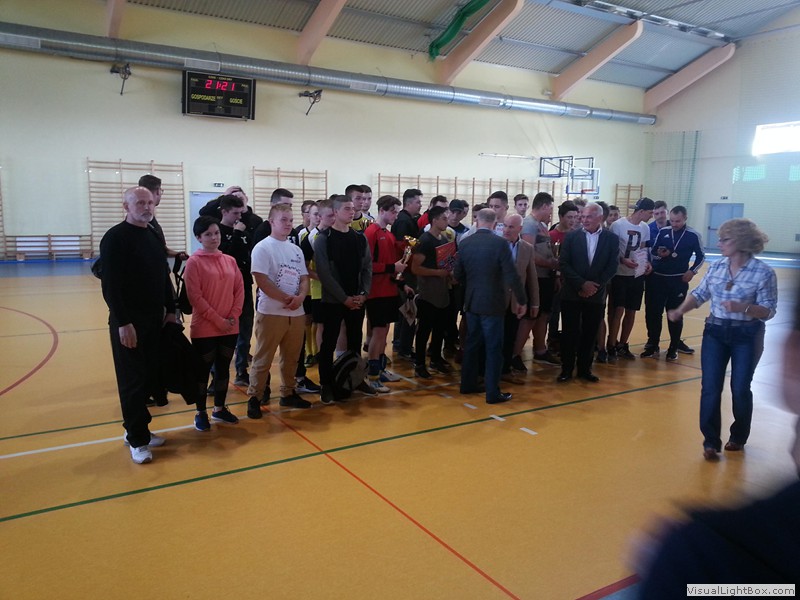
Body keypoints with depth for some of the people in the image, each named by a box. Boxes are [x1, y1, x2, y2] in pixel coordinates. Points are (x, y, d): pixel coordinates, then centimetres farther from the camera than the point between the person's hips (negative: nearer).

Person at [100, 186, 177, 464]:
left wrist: (171, 310, 12)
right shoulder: (115, 238, -10)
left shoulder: (154, 236, 12)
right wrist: (123, 322, -19)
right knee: (132, 380, 0)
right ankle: (137, 440, 9)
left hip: (155, 318, 7)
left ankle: (137, 429, 26)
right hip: (128, 321, -7)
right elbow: (110, 285, -15)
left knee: (149, 377, 12)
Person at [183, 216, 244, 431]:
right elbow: (195, 296, -12)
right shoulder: (194, 262, -7)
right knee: (203, 370, 6)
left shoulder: (230, 260, 8)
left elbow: (240, 290, 7)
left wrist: (233, 317, -5)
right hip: (205, 328, -5)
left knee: (223, 368, 14)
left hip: (230, 328, 5)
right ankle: (200, 413, 19)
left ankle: (219, 408, 28)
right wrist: (218, 320, -14)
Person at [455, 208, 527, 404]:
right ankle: (493, 393, 5)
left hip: (471, 301, 5)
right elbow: (511, 275, -15)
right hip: (492, 302, -5)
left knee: (472, 343, 16)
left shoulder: (465, 242, 1)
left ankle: (468, 384, 25)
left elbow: (458, 274, 7)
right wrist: (522, 300, -5)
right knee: (494, 348, 1)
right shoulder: (500, 243, -14)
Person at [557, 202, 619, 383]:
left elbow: (612, 267, -1)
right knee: (570, 332, 3)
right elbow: (564, 264, -6)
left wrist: (594, 287, -11)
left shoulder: (611, 239, 2)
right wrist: (582, 284, -14)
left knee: (590, 334, 7)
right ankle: (566, 369, 13)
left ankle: (585, 368, 20)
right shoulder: (571, 236, 0)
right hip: (572, 293, -1)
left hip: (596, 294, 1)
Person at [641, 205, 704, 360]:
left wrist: (692, 271, -5)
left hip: (678, 280, -2)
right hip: (657, 278, 2)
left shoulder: (693, 235, -2)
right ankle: (653, 345, 14)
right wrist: (659, 255, -16)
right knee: (654, 312, 3)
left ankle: (674, 347, 16)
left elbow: (701, 256, 8)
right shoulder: (662, 232, 2)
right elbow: (652, 252, 6)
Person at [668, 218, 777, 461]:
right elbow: (699, 294, 5)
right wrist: (680, 311, -10)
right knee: (710, 388, -1)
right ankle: (711, 441, 9)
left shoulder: (764, 272, -12)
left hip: (747, 336, -3)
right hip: (715, 332, 4)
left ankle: (738, 436, 30)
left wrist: (744, 308, -29)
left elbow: (768, 311, -12)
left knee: (740, 389, 6)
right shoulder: (716, 267, 2)